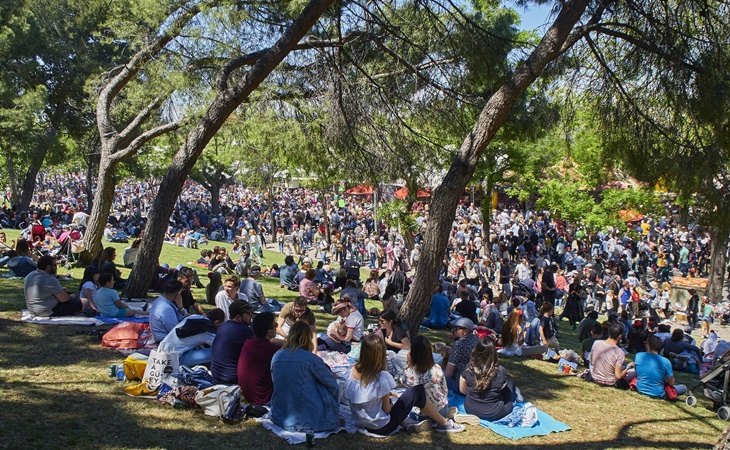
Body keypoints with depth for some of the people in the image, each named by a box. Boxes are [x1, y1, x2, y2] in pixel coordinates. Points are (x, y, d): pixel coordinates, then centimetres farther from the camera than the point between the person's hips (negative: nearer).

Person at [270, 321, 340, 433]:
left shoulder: (276, 356, 0)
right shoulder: (311, 359, -14)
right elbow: (333, 384, -4)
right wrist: (334, 405, 16)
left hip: (279, 417, 5)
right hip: (308, 420, -5)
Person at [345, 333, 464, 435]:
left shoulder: (353, 371, -7)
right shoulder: (382, 377, -25)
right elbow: (387, 409, -13)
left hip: (362, 423, 6)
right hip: (382, 427, -6)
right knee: (417, 391, 2)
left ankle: (409, 423, 19)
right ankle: (444, 423, 18)